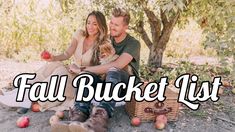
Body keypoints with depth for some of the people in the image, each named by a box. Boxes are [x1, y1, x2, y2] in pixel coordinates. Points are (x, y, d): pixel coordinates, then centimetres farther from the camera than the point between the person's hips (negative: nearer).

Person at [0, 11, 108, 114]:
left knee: (61, 71, -32)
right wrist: (53, 58, -22)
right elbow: (67, 54, -3)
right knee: (53, 65, -26)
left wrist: (82, 70, -21)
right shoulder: (80, 34, 2)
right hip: (72, 70, 4)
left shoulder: (102, 43, -8)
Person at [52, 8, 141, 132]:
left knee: (113, 71, -37)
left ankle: (99, 119, -59)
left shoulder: (133, 44, -9)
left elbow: (116, 66, -25)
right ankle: (79, 116, -47)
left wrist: (85, 69, -24)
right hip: (108, 82, 5)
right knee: (87, 75, -24)